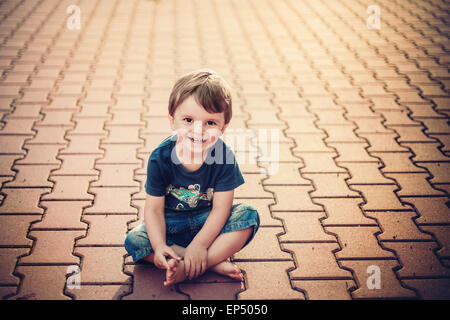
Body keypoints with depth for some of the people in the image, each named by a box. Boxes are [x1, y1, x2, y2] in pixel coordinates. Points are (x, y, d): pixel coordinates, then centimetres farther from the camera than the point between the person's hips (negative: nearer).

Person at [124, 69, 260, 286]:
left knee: (248, 216, -25)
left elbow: (221, 208, -19)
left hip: (208, 221, 0)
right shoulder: (160, 158, -18)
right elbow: (154, 208, -15)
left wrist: (199, 244, -29)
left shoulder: (223, 156, -19)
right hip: (171, 222, 0)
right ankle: (215, 263, -26)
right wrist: (159, 246, -31)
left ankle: (187, 269, -32)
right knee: (133, 241, -24)